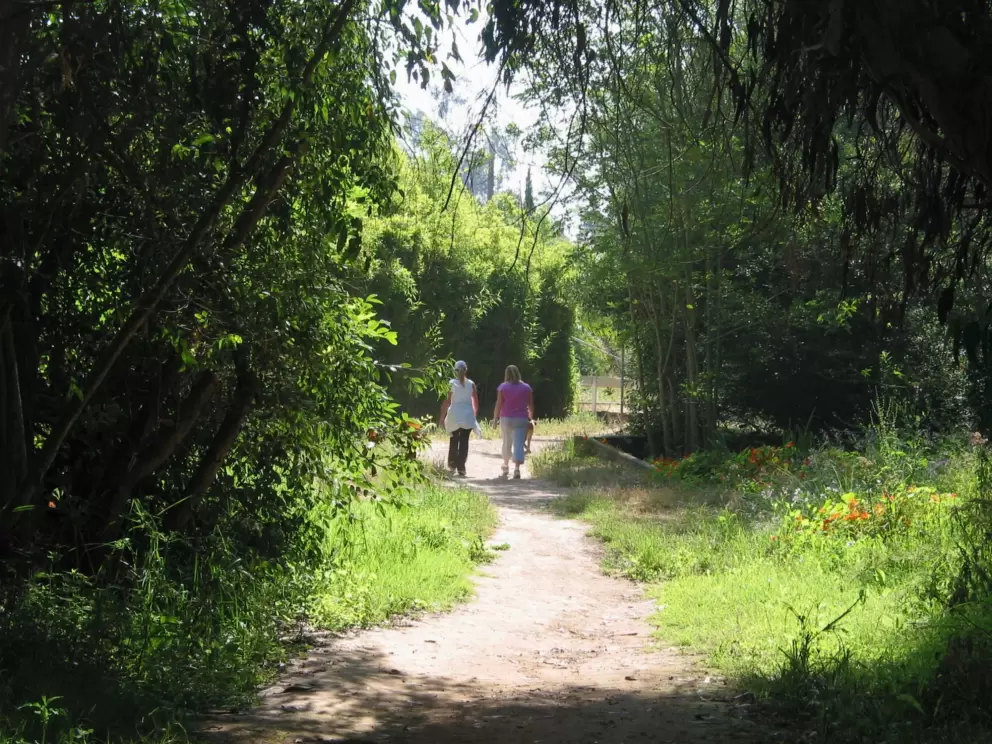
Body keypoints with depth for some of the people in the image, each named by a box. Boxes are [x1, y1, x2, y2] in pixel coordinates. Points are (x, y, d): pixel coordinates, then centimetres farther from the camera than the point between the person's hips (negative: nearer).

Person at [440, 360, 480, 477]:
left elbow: (446, 402, -5)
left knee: (454, 439, 16)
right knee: (464, 441, 1)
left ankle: (453, 464, 22)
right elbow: (476, 402, 4)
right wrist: (475, 414, 17)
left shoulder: (451, 384, -3)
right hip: (468, 415, 1)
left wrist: (442, 416, 1)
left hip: (454, 415, 0)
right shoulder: (471, 384, 2)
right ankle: (461, 467, -6)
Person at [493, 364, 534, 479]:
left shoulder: (503, 387, -1)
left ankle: (506, 466, 30)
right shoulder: (526, 388, 5)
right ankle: (517, 468, -19)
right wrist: (530, 418, 18)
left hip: (506, 418, 0)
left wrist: (496, 418, 0)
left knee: (507, 443, 15)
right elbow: (531, 405, 6)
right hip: (521, 419, 0)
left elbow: (499, 404, -6)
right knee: (519, 444, -5)